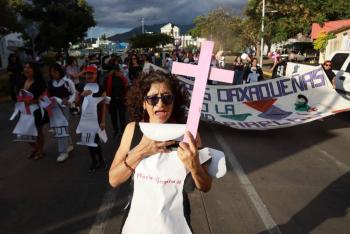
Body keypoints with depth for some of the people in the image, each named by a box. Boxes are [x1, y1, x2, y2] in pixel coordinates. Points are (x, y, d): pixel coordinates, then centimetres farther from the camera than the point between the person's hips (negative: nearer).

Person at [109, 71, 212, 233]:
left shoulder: (187, 133, -17)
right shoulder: (132, 129, -11)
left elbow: (205, 187, -10)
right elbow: (113, 180, -11)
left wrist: (194, 167, -30)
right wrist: (139, 152, -25)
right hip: (137, 220, 2)